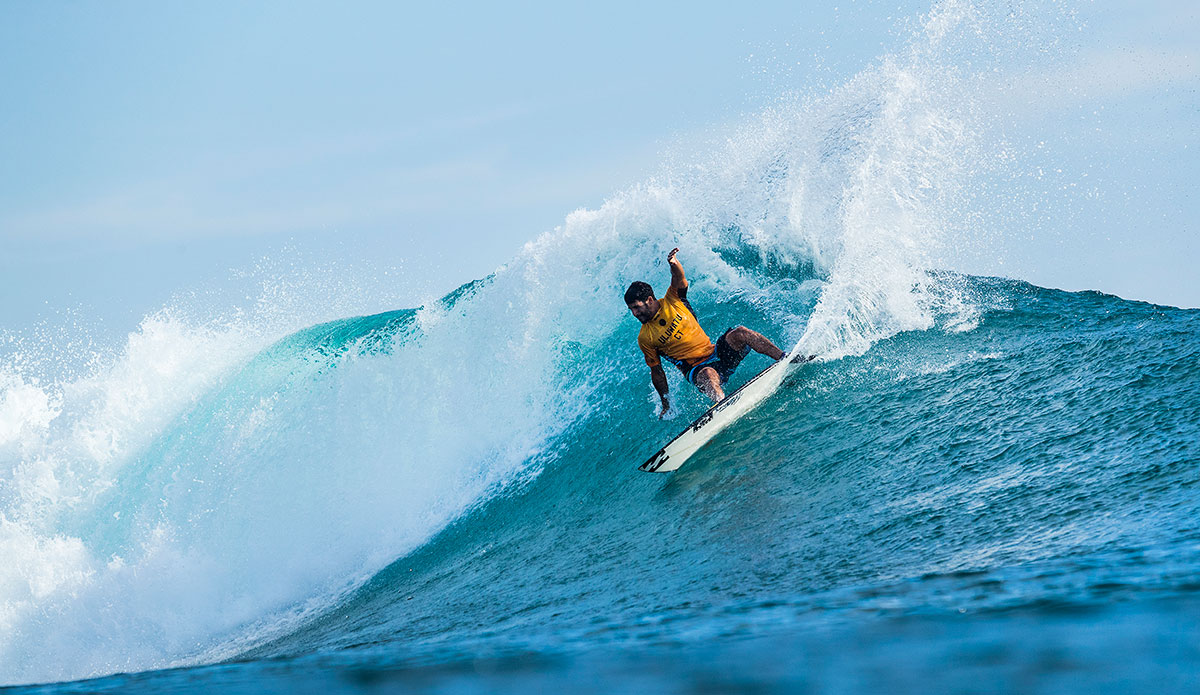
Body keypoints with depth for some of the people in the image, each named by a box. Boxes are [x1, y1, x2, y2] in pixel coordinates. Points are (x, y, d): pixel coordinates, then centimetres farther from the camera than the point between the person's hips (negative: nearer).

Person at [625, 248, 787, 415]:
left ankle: (784, 358, -24)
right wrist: (665, 404, 4)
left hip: (715, 353, 3)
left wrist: (674, 264, -41)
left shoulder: (672, 300, 2)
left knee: (740, 333, -22)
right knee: (708, 375, -38)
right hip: (695, 369, -3)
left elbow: (679, 278, -17)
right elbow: (656, 371, 5)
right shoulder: (644, 339, -1)